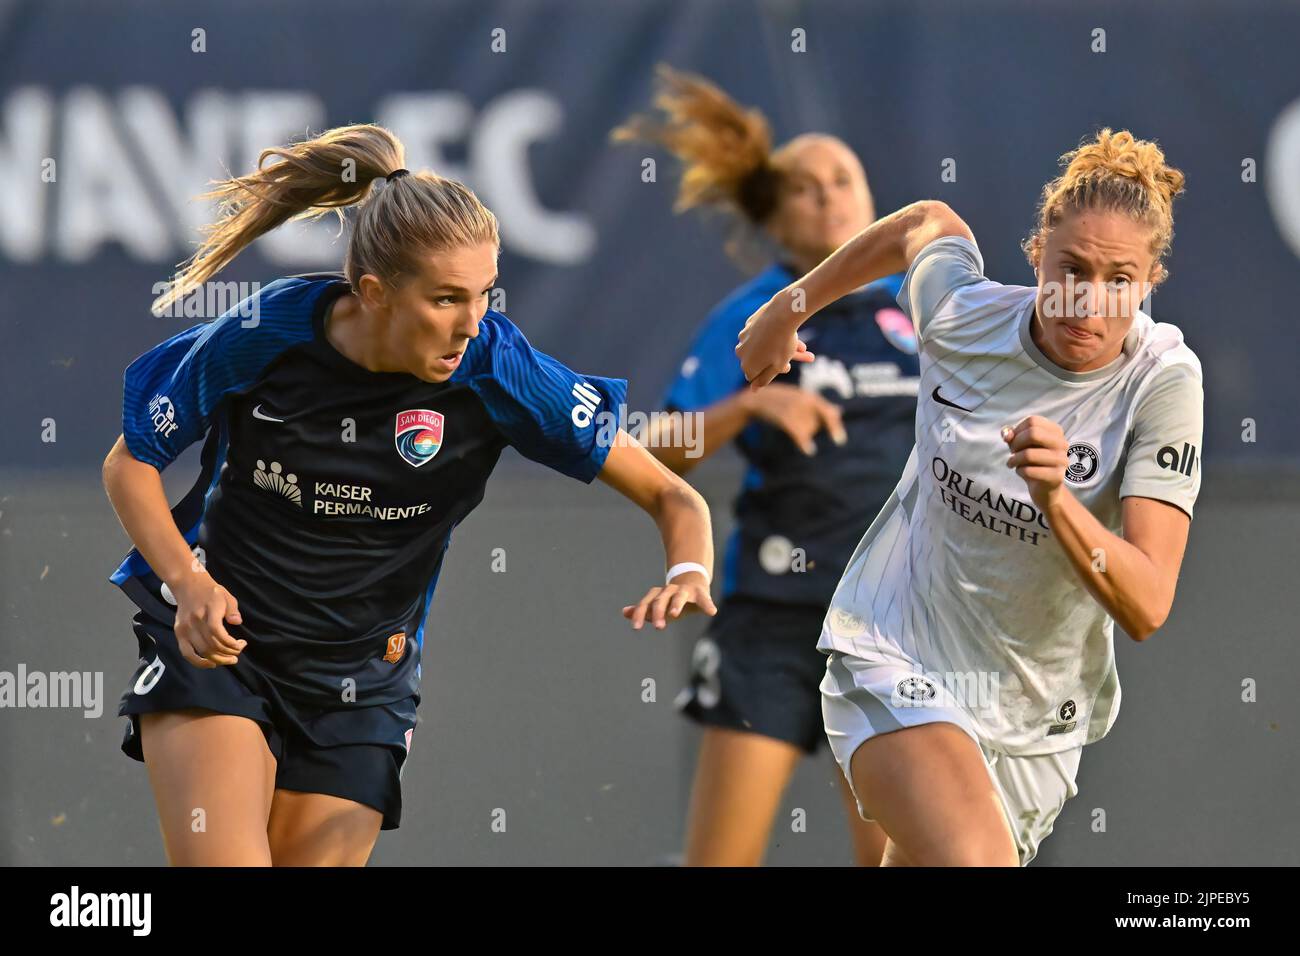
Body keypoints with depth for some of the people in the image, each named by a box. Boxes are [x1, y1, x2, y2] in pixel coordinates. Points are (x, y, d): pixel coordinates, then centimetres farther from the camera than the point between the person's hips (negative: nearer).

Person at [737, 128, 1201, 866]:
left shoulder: (1163, 382, -18)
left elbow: (1147, 608, -25)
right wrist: (789, 307, 25)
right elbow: (931, 224, 14)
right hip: (896, 664, -1)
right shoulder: (961, 314, -12)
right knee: (974, 860, -30)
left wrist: (1056, 500, -41)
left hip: (1034, 722, 1)